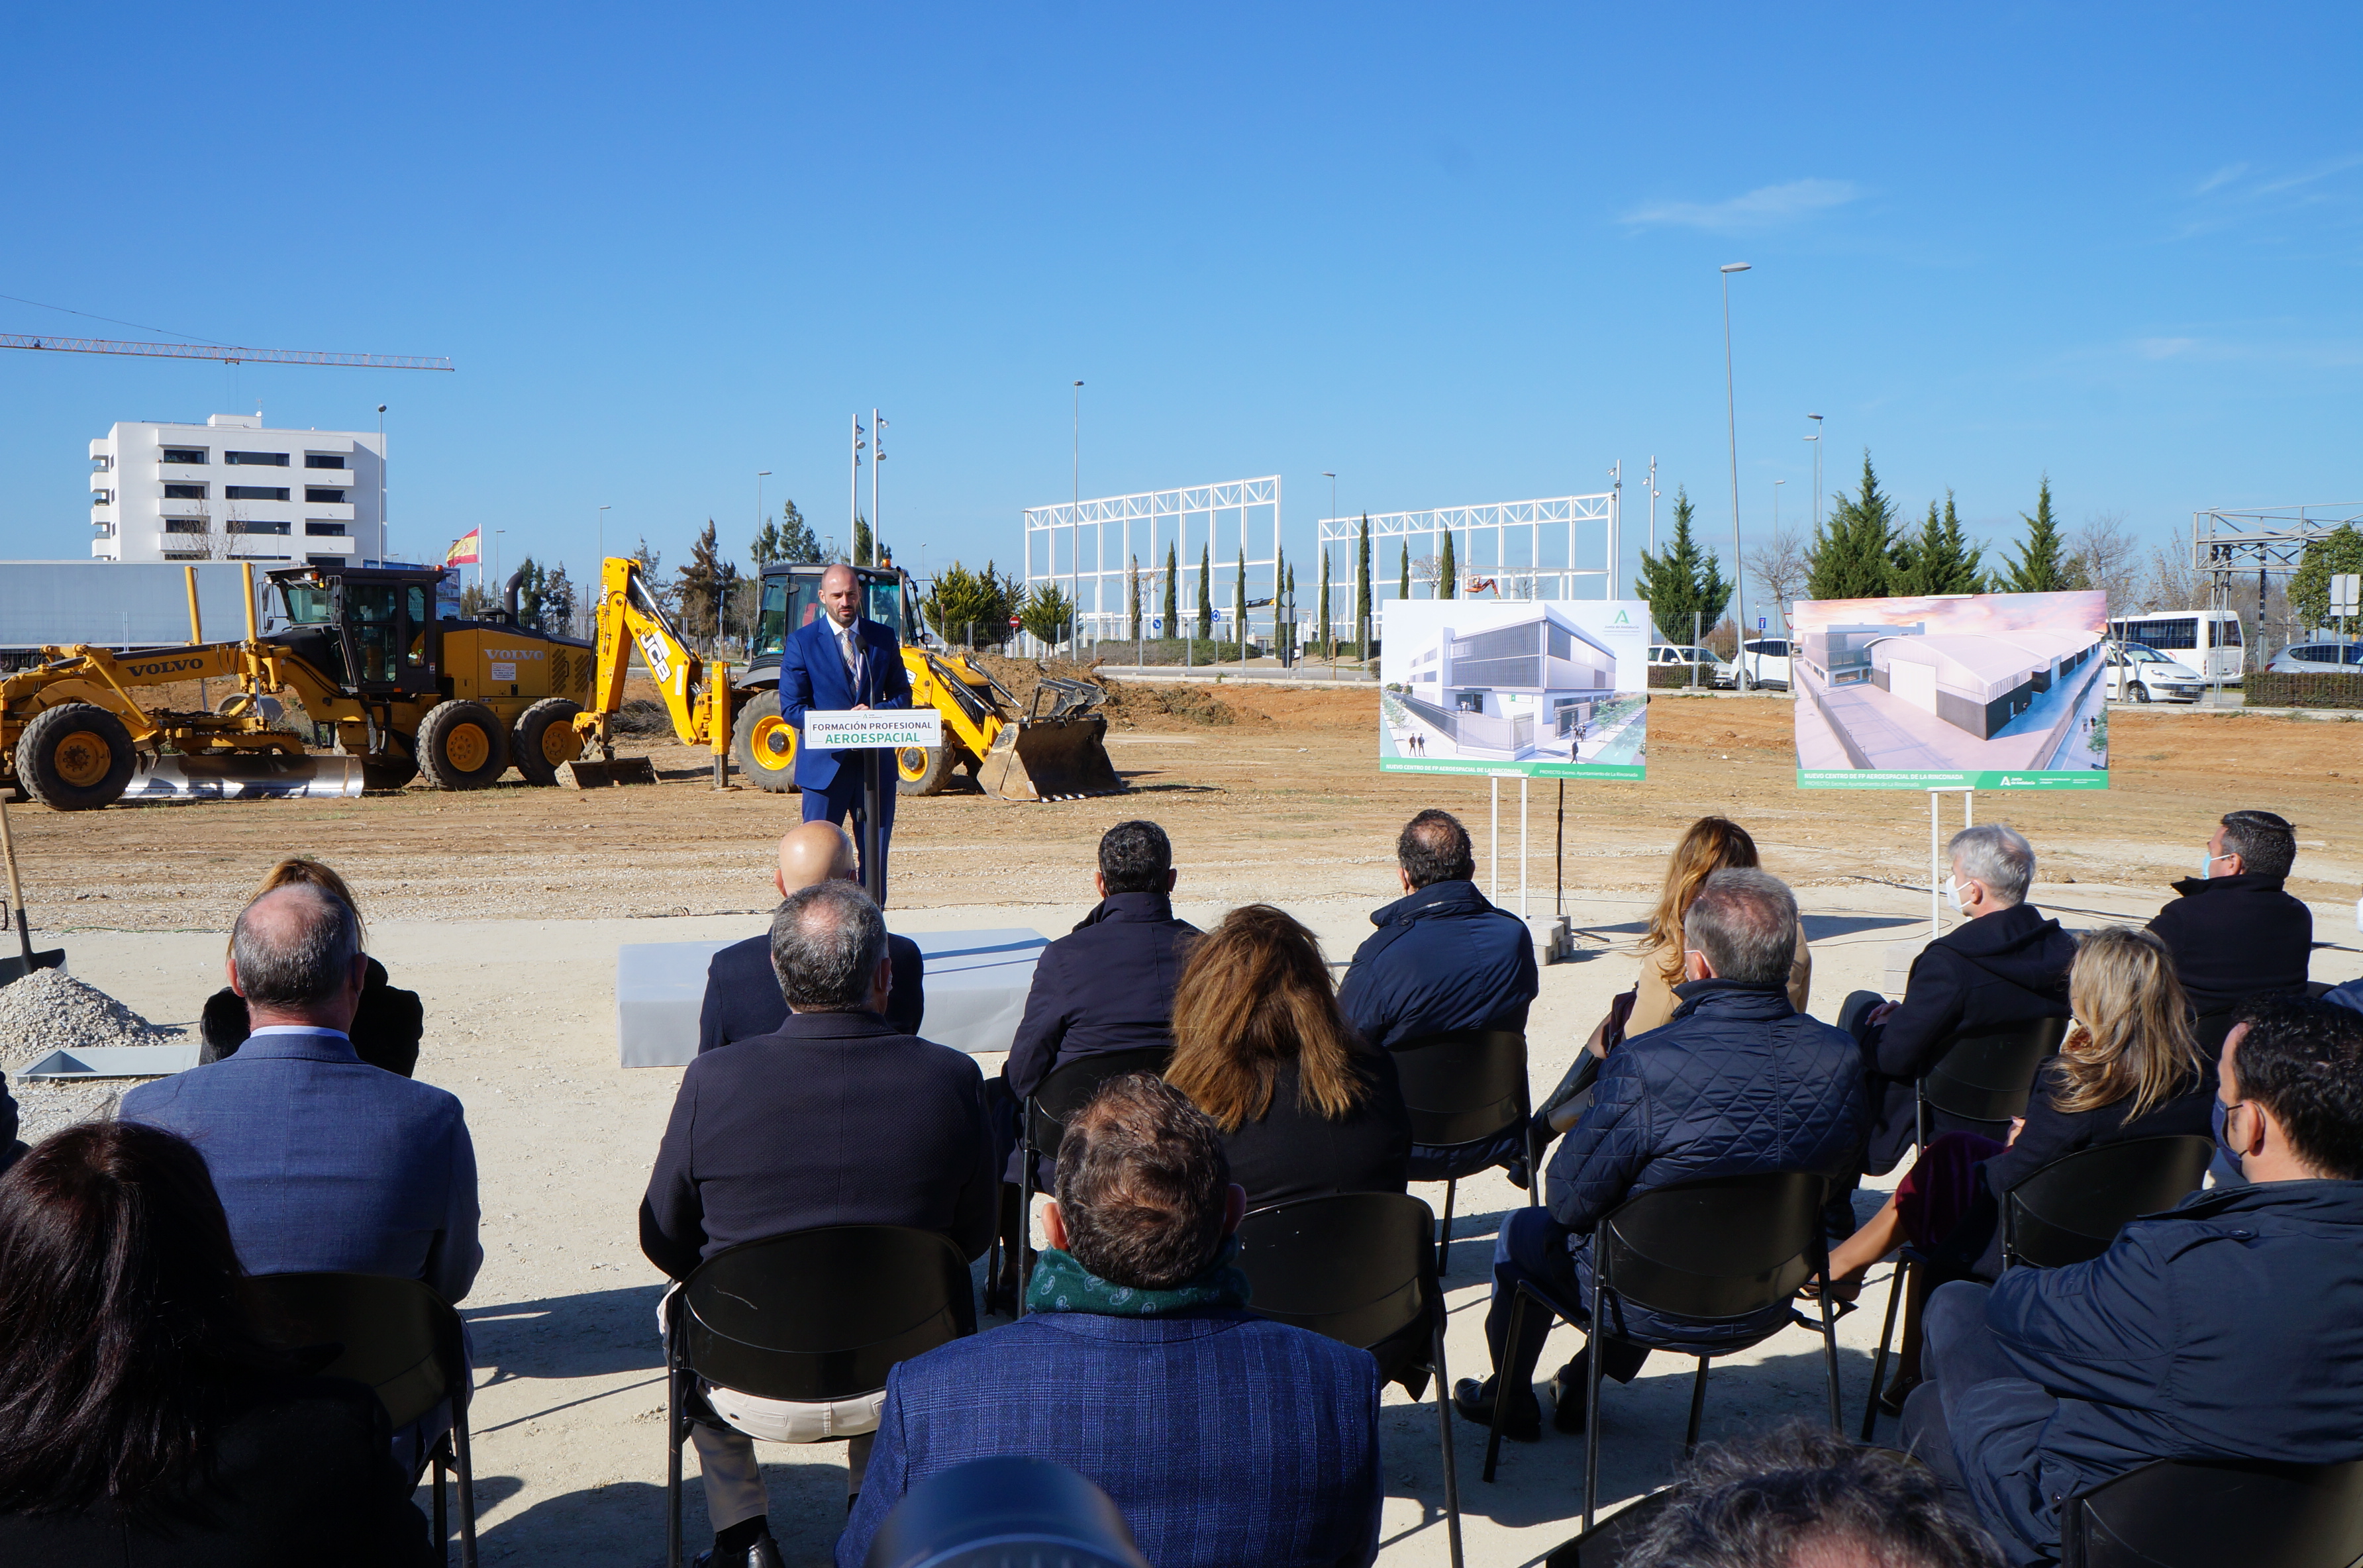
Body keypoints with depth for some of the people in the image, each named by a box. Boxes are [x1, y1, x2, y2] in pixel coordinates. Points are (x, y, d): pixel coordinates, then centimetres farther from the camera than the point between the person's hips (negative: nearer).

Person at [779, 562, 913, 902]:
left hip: (876, 762, 3)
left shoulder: (883, 638, 8)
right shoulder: (801, 641, -1)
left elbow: (902, 695, 9)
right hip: (825, 763, -3)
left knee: (876, 856, 7)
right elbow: (791, 708, -6)